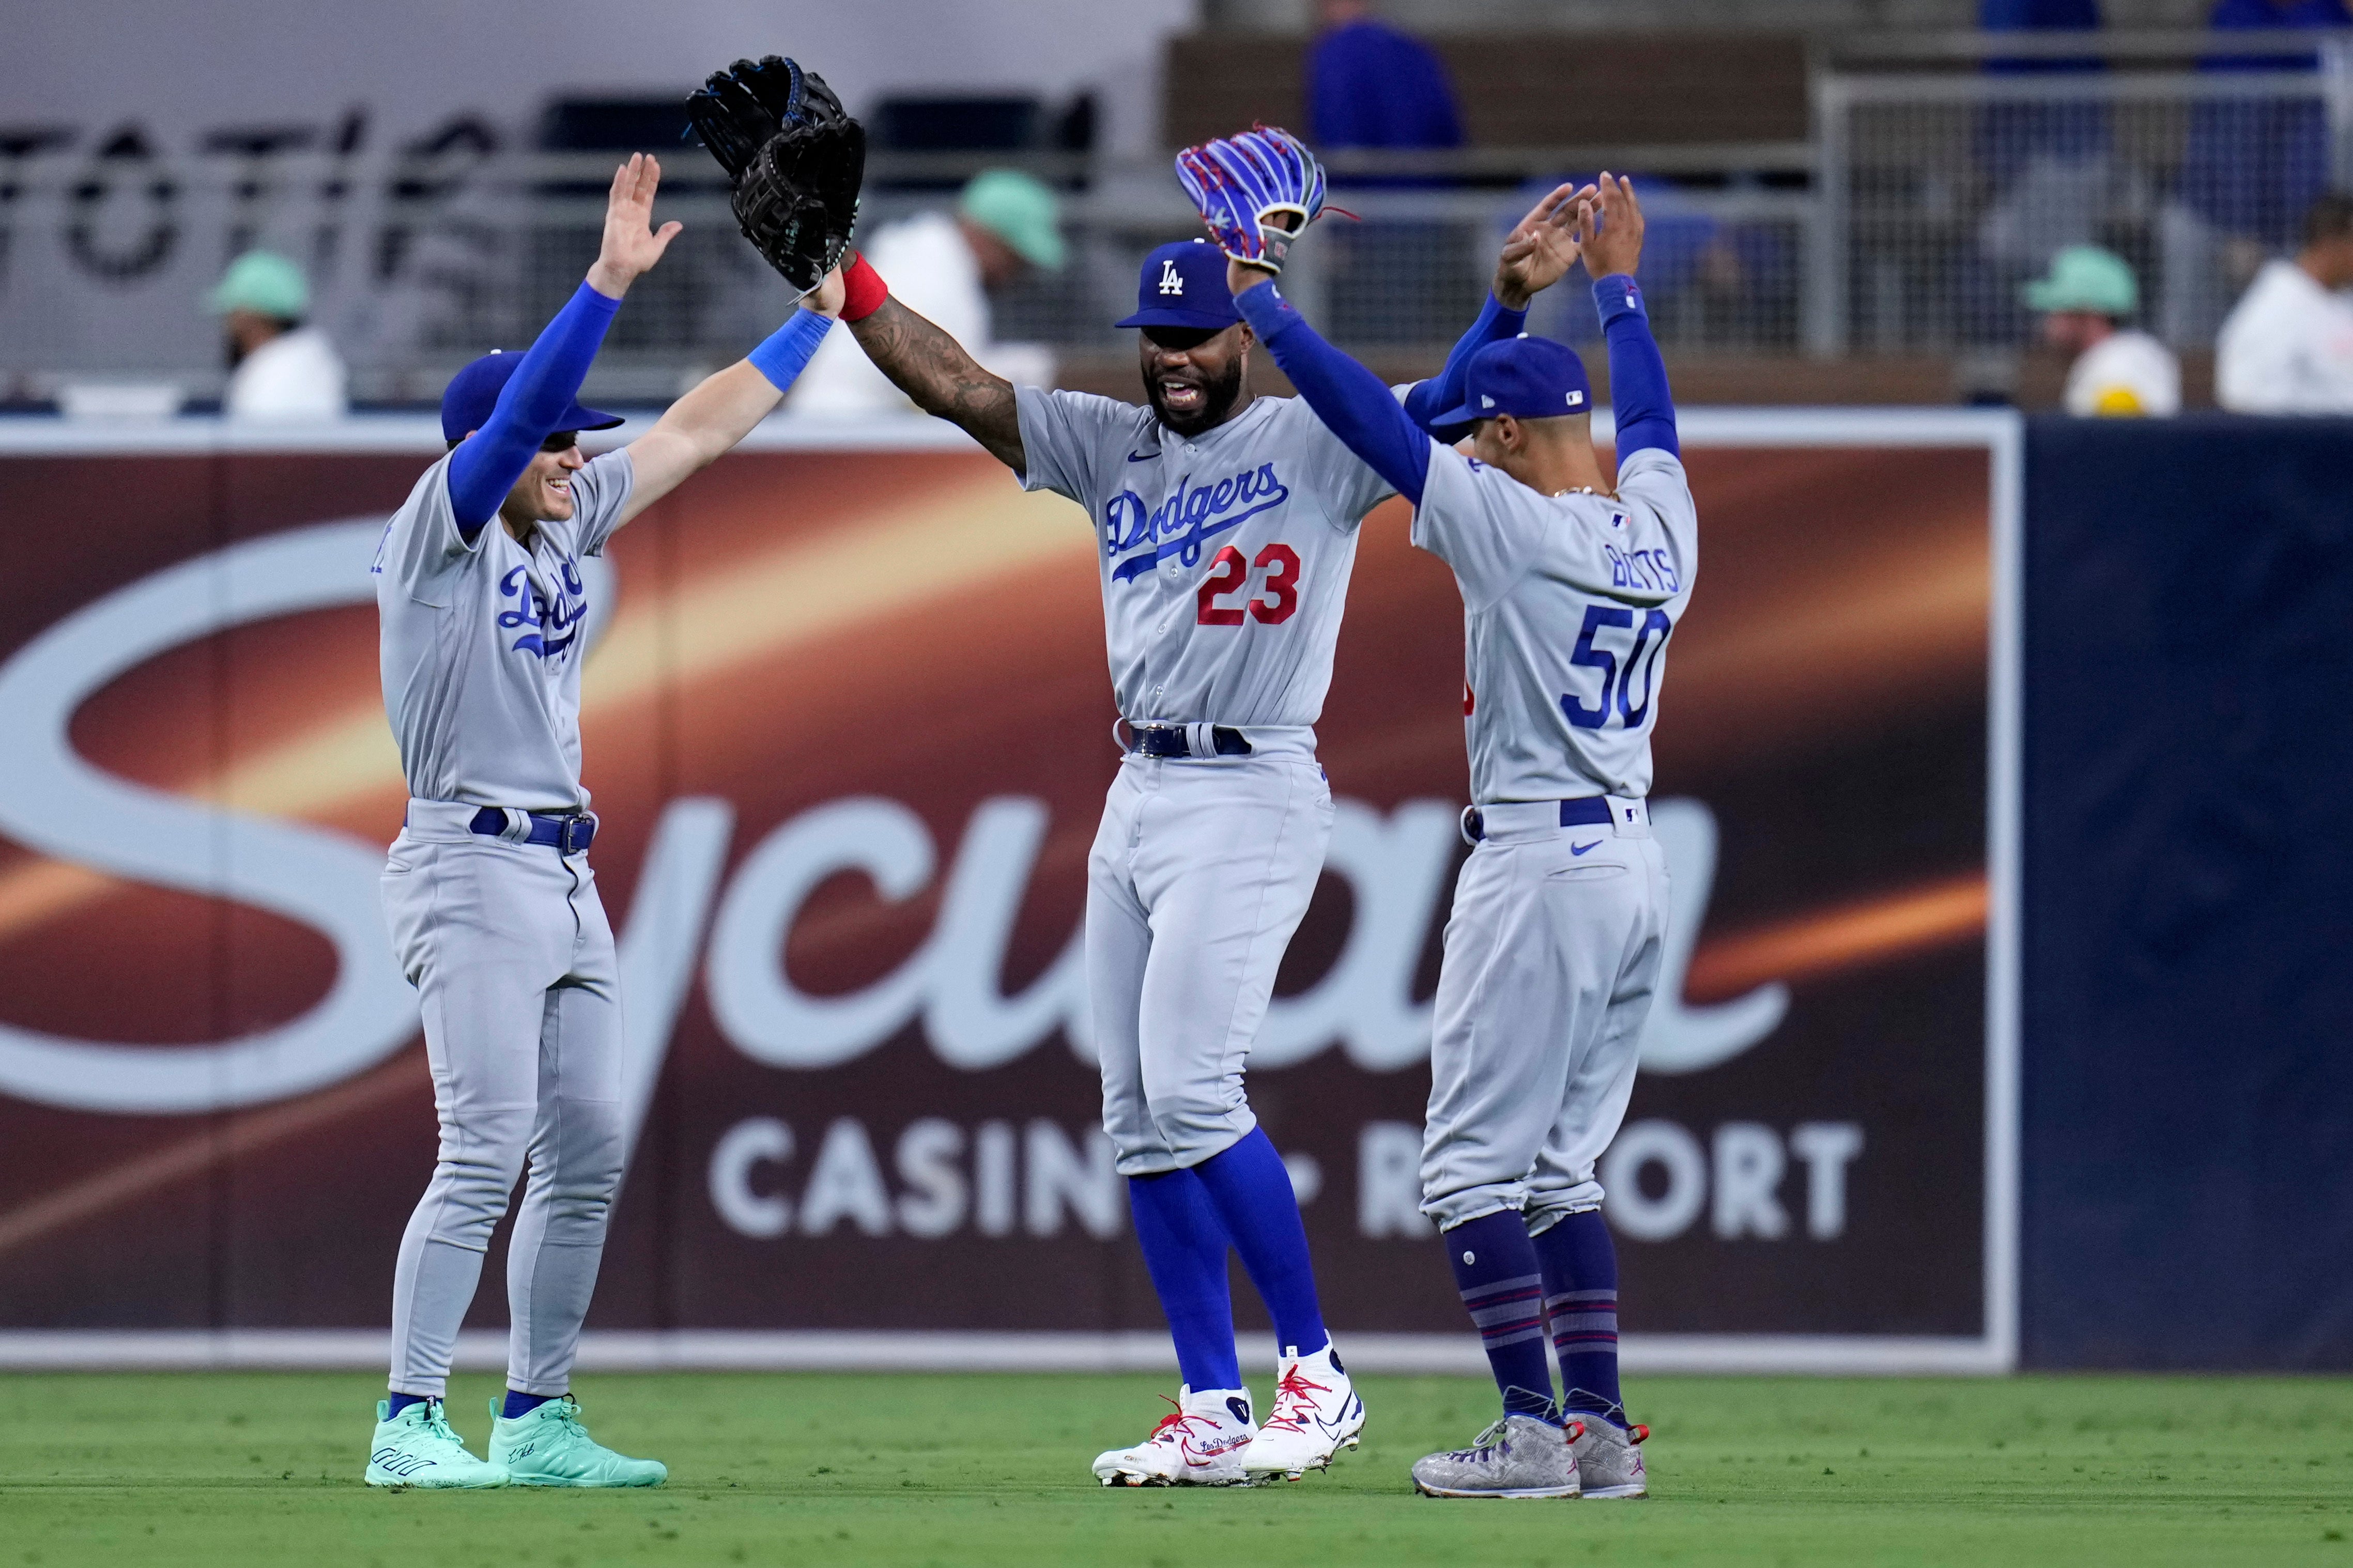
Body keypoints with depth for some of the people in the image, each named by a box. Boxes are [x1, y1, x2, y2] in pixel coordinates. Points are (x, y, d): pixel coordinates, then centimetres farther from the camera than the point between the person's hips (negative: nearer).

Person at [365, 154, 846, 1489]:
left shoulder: (566, 525, 14)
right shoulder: (439, 530, -8)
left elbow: (698, 431, 20)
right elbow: (519, 409, -23)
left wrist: (816, 318, 20)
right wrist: (611, 283, -31)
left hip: (566, 872, 9)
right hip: (472, 866, -9)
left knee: (588, 1158, 6)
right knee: (488, 1152, -14)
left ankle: (538, 1423, 12)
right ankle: (411, 1425, -12)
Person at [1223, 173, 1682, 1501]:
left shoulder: (1512, 525, -14)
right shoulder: (1660, 528, 6)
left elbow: (1366, 414, -12)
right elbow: (1651, 417, 28)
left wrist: (1259, 304, -2)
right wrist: (1620, 285, 42)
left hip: (1540, 868, -8)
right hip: (1636, 864, 8)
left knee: (1474, 1166, -3)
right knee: (1562, 1167, 14)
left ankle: (1533, 1432, -7)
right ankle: (1603, 1429, 10)